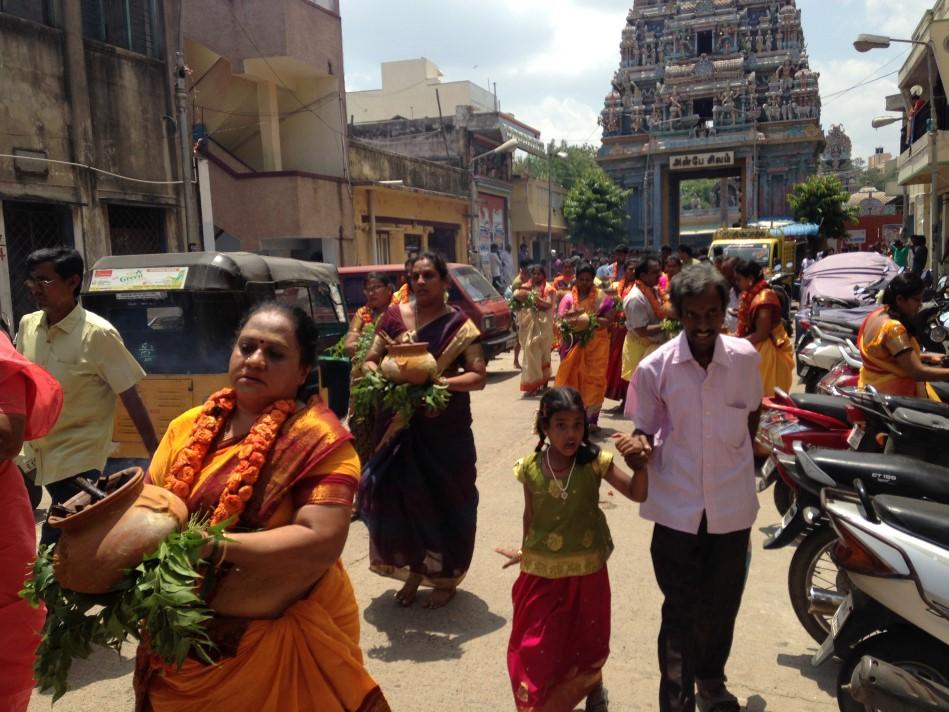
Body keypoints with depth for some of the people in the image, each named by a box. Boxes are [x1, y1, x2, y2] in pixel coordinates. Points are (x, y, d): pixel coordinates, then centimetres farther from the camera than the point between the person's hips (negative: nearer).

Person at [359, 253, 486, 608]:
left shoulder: (460, 325, -5)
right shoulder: (394, 317, 4)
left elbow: (478, 376, -10)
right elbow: (370, 361, 8)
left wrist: (441, 382, -26)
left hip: (446, 428, -2)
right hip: (400, 425, 3)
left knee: (447, 500, 6)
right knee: (401, 496, 8)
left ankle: (447, 578, 26)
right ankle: (413, 571, 30)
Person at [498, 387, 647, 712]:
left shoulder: (594, 462, -15)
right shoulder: (530, 467, -11)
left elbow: (637, 493, -15)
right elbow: (530, 515, 4)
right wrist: (525, 552, 17)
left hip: (586, 570, 0)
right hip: (542, 572, 1)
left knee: (586, 642, 20)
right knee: (535, 648, 9)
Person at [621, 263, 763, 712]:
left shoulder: (745, 357, -6)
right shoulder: (655, 367, -11)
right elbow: (645, 429, -1)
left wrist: (737, 459, 11)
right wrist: (640, 447, -22)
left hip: (732, 504, 2)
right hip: (677, 507, -2)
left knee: (722, 605, 19)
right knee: (680, 610, 8)